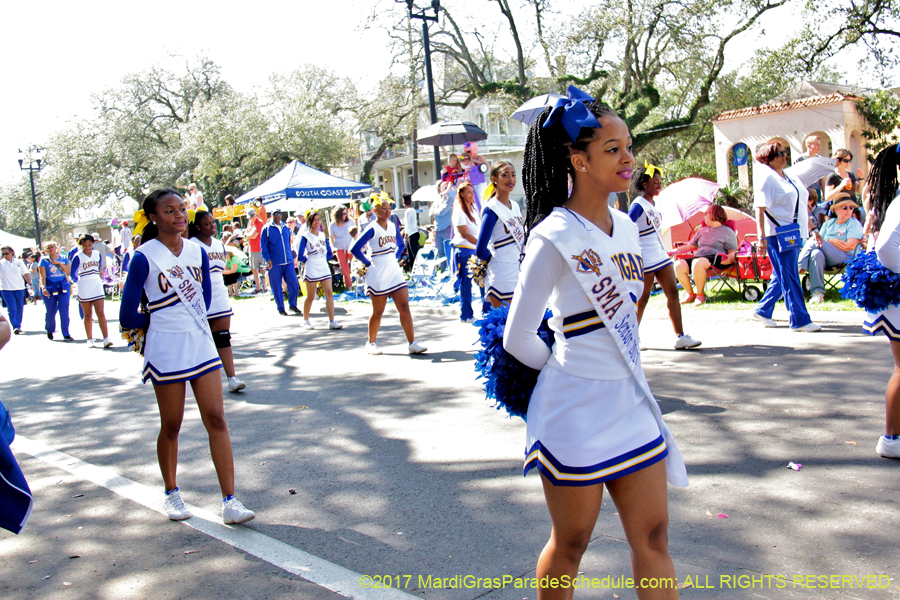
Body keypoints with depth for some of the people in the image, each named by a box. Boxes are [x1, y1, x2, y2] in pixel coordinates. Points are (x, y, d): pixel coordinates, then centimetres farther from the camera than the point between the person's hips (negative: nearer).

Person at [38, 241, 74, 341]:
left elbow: (68, 271, -2)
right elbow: (43, 276, -7)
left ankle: (66, 334, -6)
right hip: (49, 287, -1)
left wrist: (59, 263, -11)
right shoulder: (44, 260, 1)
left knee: (64, 310, -8)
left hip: (63, 286, 1)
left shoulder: (64, 258, 8)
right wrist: (43, 288, -20)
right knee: (51, 311, 4)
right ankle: (49, 330, 29)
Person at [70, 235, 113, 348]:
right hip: (84, 289, -2)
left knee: (101, 313, -7)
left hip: (97, 286, 2)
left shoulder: (97, 254, 7)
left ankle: (106, 338, -12)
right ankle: (90, 340, 14)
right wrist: (79, 280, 10)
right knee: (88, 315, 5)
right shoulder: (78, 257, -7)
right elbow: (72, 273, 1)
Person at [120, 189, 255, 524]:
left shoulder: (197, 251, 5)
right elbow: (129, 318, -7)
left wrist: (188, 320, 9)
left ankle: (229, 500, 1)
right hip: (166, 352, -4)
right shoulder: (144, 258, -10)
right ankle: (171, 494, 29)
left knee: (216, 419, -2)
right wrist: (160, 321, 7)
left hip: (202, 345, 4)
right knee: (171, 426, 8)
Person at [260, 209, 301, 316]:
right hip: (274, 263, -4)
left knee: (294, 284, -1)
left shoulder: (286, 228, 13)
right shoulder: (267, 228, -1)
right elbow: (263, 245, -3)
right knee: (276, 287, 2)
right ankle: (280, 308, 14)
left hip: (288, 261, 4)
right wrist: (267, 259, -13)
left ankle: (292, 305, 16)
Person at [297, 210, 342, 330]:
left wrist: (322, 258, 3)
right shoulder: (305, 236, -5)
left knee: (329, 293, -6)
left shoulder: (323, 235, 11)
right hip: (311, 270, -4)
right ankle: (305, 320, 22)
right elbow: (300, 257, -7)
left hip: (324, 268, 4)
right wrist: (308, 260, 8)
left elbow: (329, 254, 16)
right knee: (310, 297, 4)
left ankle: (332, 321, -7)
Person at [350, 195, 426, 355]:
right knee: (378, 312, 4)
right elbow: (355, 249, -16)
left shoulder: (392, 226, 8)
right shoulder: (372, 229, -11)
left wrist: (394, 258, 11)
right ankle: (371, 343, 22)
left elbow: (401, 245, 25)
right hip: (378, 275, -5)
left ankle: (412, 343, -5)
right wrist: (367, 263, -9)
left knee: (404, 307, -4)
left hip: (395, 272, 6)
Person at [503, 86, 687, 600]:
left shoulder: (625, 226, 7)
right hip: (576, 409, -7)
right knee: (571, 544, 10)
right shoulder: (555, 236, -16)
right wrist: (570, 368, 2)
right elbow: (518, 339, -12)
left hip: (632, 403, 7)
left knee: (653, 539, 13)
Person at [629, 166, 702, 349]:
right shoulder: (638, 205, -14)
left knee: (673, 293, 2)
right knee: (642, 299, 0)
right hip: (645, 260, -8)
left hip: (661, 257, 8)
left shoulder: (653, 204, 12)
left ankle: (680, 337, 3)